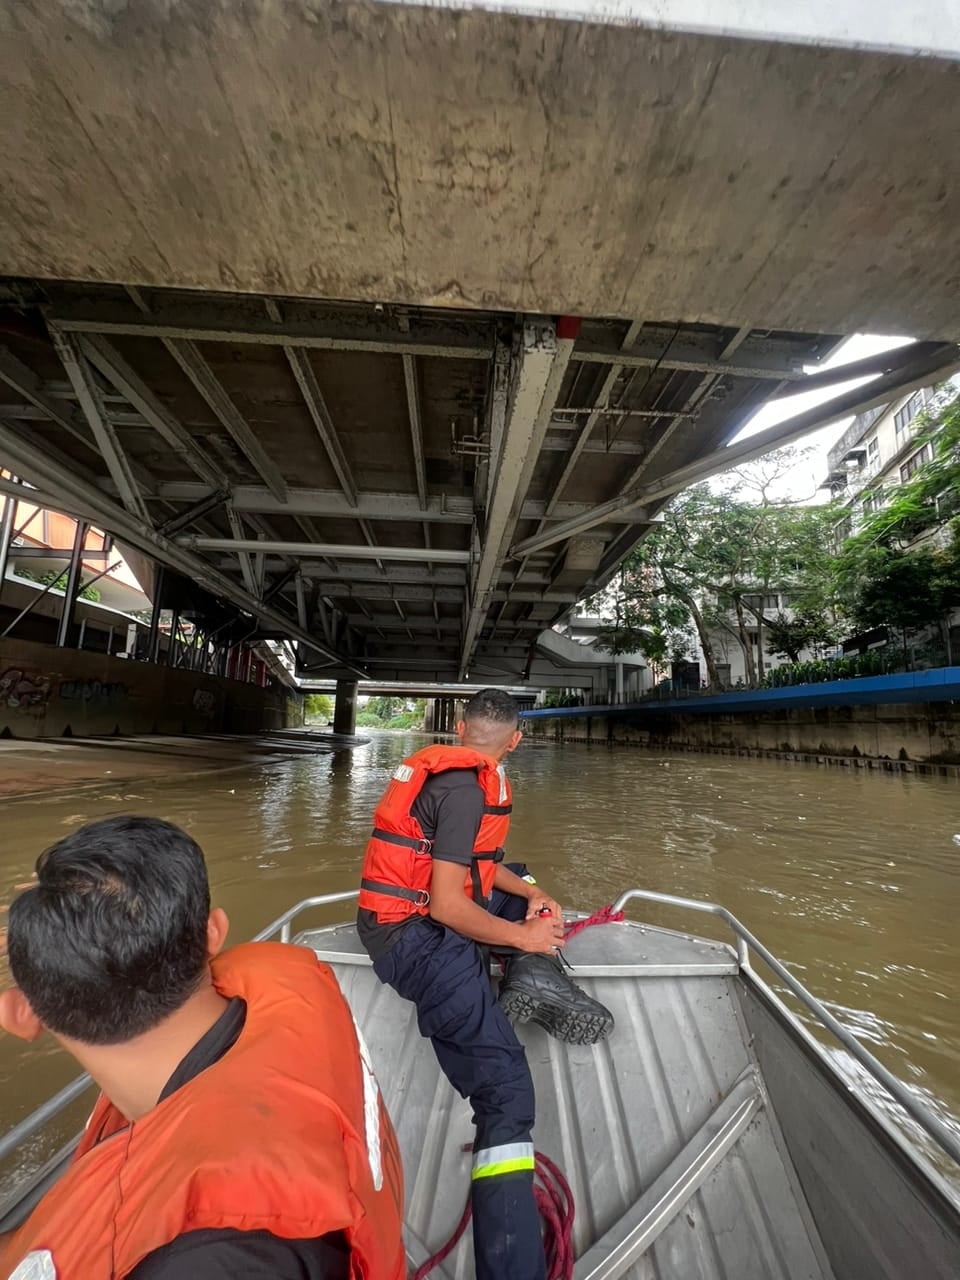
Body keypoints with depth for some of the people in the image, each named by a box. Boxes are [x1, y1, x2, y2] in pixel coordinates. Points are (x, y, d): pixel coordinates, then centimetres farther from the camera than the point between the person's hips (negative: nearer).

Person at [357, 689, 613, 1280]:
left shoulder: (450, 770, 8)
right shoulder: (466, 788, -20)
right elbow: (448, 907, -22)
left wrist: (533, 894, 5)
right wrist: (522, 936, -9)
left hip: (432, 909, 10)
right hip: (416, 933, -10)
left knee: (528, 890, 21)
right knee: (505, 1087, -17)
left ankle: (537, 981, -1)